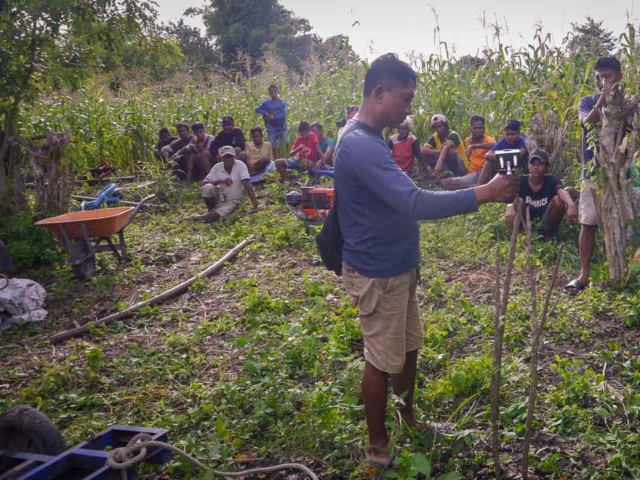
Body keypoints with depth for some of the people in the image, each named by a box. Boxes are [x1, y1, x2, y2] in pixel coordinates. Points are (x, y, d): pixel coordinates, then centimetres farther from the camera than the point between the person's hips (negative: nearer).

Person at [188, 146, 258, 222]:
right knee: (207, 188, -28)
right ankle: (210, 210, -5)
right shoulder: (217, 167, -7)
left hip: (231, 202, -3)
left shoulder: (240, 165, -15)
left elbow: (247, 184, -21)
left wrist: (254, 201, -31)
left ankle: (200, 217, -14)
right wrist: (221, 181, -29)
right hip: (219, 196, 3)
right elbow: (204, 182, -14)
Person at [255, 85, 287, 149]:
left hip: (281, 128, -1)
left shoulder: (282, 103, 1)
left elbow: (283, 114, -12)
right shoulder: (266, 103, 4)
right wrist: (266, 113, -16)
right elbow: (257, 110, -1)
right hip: (271, 128, 1)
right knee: (272, 146, 1)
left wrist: (273, 117, -23)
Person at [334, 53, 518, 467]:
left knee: (409, 347, 22)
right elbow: (415, 203, -36)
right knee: (383, 361, 6)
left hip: (397, 265, 10)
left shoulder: (367, 138, 7)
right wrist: (485, 193, -33)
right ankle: (377, 444, 24)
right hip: (378, 273, -10)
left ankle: (408, 417, 42)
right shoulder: (361, 145, -27)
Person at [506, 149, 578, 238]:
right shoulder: (521, 181, -8)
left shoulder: (552, 180, -10)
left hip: (546, 226, 1)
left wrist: (571, 205, -57)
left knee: (558, 199, -23)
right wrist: (510, 207, -54)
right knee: (518, 200, -25)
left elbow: (562, 192, -33)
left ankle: (546, 235, -11)